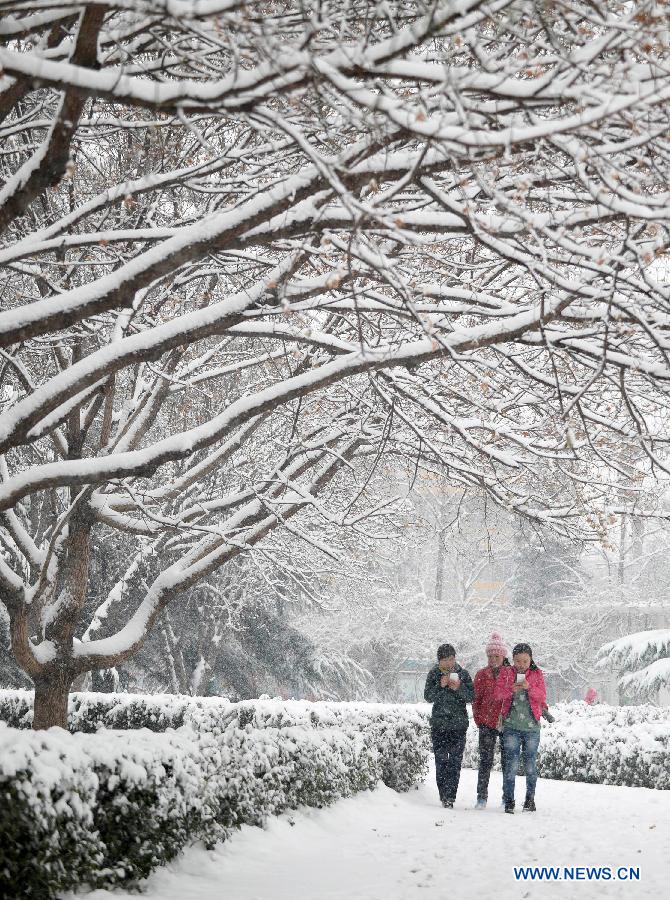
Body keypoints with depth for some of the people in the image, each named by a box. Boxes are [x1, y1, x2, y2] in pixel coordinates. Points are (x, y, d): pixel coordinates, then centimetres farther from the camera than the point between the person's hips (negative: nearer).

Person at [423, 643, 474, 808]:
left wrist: (459, 687, -17)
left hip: (458, 724, -1)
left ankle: (449, 797, -5)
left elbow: (471, 697, 0)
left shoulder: (463, 673, 4)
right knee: (441, 761, -1)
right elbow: (428, 697, -2)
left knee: (455, 761, -6)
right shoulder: (434, 674, 5)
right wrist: (440, 686, -16)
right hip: (439, 724, 1)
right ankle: (444, 796, 6)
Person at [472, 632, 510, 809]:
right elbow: (476, 699, 10)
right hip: (487, 723, 1)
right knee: (485, 761, -1)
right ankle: (482, 797, 2)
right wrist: (478, 719, 5)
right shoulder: (482, 675, 5)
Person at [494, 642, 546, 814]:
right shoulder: (506, 673, 6)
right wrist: (511, 689, -22)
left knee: (531, 764, 4)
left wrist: (529, 687, -19)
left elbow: (542, 696, -2)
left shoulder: (537, 674, 7)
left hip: (531, 726, 1)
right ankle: (509, 800, -1)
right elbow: (497, 693, -4)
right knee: (511, 763, -6)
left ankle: (530, 798, 16)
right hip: (511, 725, -1)